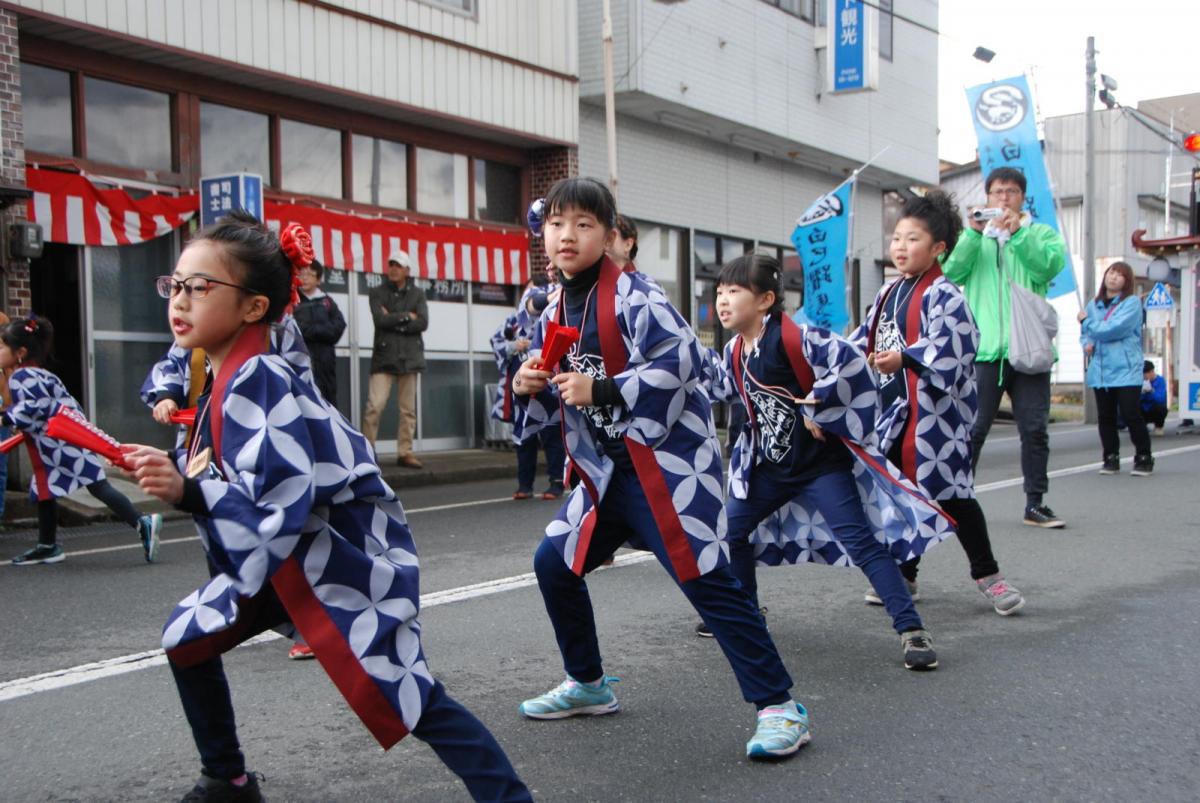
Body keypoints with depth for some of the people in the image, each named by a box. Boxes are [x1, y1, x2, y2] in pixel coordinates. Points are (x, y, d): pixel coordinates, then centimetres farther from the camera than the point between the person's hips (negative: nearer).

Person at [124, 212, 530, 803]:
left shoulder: (257, 381, -24)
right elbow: (229, 480, 13)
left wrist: (188, 491, -27)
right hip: (279, 554, 10)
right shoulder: (228, 378, 5)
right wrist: (175, 476, -3)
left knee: (403, 696, -12)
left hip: (347, 557, -10)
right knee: (187, 637, 12)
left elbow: (281, 499, -31)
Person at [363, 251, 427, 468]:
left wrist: (393, 321, -6)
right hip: (384, 356, -2)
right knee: (375, 405, -11)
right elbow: (380, 319, -11)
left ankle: (404, 452, 11)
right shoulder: (377, 293, 7)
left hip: (409, 357, 2)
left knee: (408, 409, 3)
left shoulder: (418, 294, 11)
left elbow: (423, 322, -4)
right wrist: (406, 316, -5)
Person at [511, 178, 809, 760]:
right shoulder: (553, 316, 10)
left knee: (703, 577, -12)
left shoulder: (633, 295, -12)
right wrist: (525, 388, -5)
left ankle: (778, 706, -1)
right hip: (604, 469, 8)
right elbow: (545, 408, 18)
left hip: (669, 460, -8)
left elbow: (682, 359, -23)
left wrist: (603, 391, -25)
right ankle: (587, 685, 30)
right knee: (553, 563, 10)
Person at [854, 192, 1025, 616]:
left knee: (950, 494, -5)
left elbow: (947, 347, -25)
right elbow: (864, 340, 23)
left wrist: (904, 358, -37)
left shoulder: (943, 294, -11)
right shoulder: (889, 294, 15)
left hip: (934, 414, -8)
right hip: (893, 410, 8)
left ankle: (987, 574, 11)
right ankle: (904, 575, 26)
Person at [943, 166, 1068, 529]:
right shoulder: (974, 236, 15)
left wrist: (1017, 233, -17)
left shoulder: (1041, 234, 14)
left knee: (1035, 429, 3)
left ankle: (1035, 504, 11)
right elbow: (952, 272, -3)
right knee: (972, 429, -2)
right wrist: (974, 233, -13)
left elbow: (1050, 266, -7)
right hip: (984, 350, -1)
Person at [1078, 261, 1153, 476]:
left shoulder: (1132, 303, -7)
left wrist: (1086, 321, -4)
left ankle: (1143, 458, 9)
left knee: (1131, 414, -5)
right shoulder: (1094, 304, 11)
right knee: (1105, 416, 8)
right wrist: (1086, 343, -2)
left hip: (1126, 370, -5)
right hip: (1100, 370, 5)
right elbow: (1084, 332, 20)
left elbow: (1113, 329, -18)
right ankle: (1111, 458, 19)